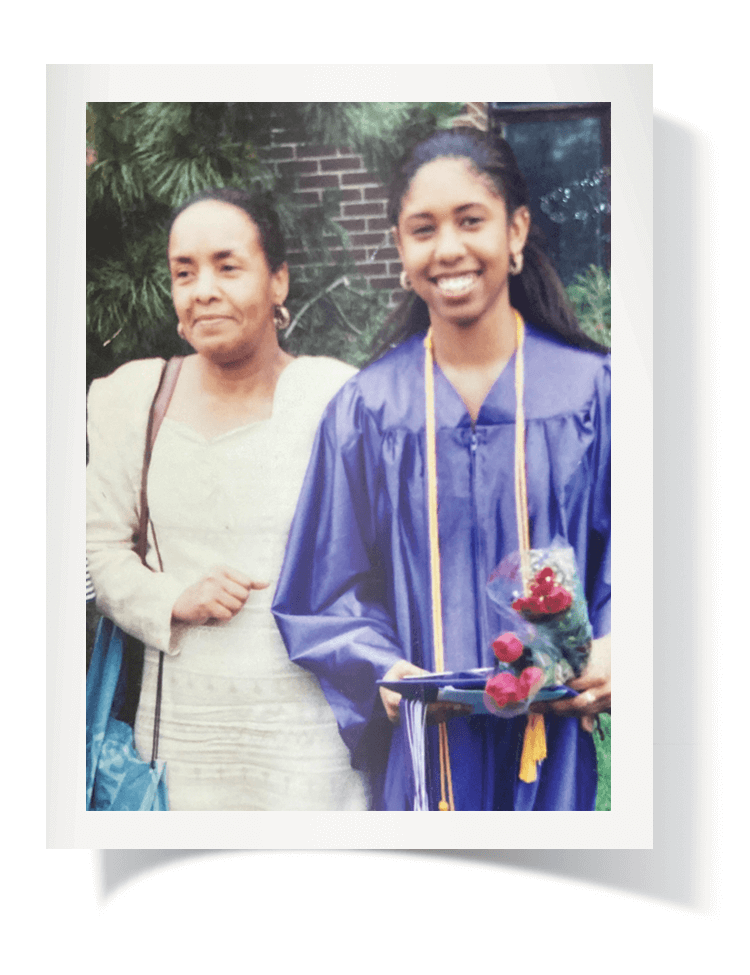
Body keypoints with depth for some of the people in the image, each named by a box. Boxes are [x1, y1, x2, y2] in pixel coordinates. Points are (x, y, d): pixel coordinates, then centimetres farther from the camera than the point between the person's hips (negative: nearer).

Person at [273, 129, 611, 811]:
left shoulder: (592, 388, 1)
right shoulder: (367, 409, 1)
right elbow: (331, 586, 4)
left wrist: (612, 649, -17)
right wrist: (382, 670, -13)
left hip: (559, 735, 0)